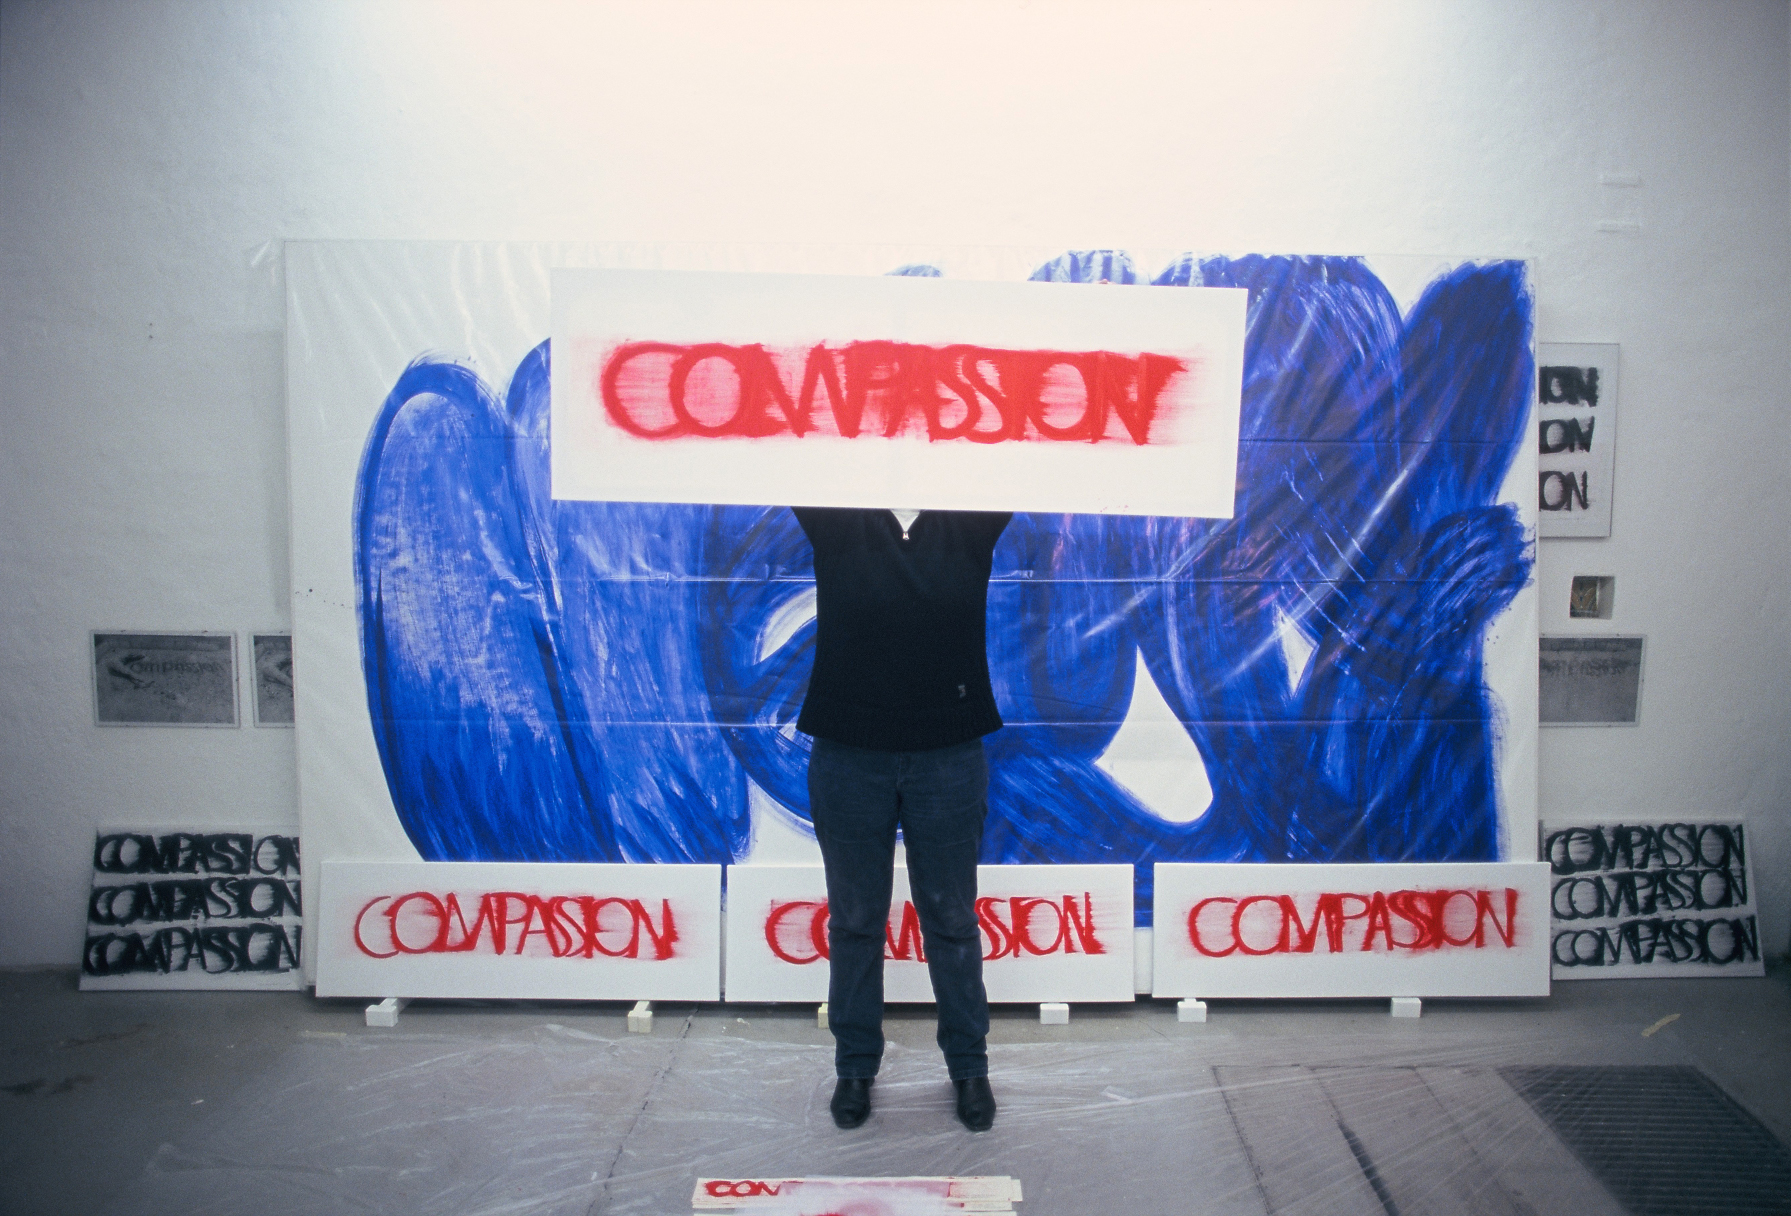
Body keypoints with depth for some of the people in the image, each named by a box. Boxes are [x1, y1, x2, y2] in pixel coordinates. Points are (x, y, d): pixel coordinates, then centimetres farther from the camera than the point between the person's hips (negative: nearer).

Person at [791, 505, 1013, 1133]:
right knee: (854, 921, 14)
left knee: (952, 920, 14)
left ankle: (969, 1065, 32)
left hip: (949, 757, 0)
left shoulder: (972, 519, -1)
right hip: (848, 756, 0)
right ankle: (855, 1066, 32)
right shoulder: (834, 516, -2)